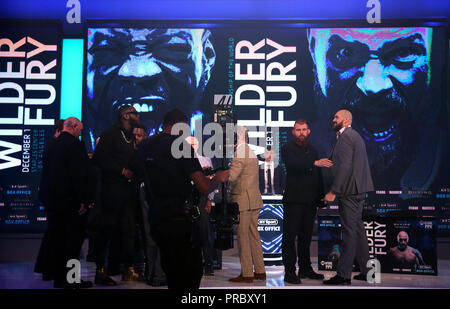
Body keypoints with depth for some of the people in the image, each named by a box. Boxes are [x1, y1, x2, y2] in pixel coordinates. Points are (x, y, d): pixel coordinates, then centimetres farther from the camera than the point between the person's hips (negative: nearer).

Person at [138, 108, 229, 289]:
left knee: (172, 274, 19)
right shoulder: (181, 145, -12)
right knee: (191, 273, 1)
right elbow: (204, 188, -16)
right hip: (179, 220, -8)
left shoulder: (146, 147, 9)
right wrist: (219, 178, 5)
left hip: (156, 219, 8)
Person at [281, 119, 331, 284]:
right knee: (290, 236, -3)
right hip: (293, 200, -6)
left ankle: (305, 268, 23)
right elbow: (293, 164, -23)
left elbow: (318, 175, 21)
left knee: (306, 235, 13)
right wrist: (315, 163, -33)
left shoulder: (312, 150, 18)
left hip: (310, 201, 6)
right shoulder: (288, 148, -2)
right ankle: (289, 271, 2)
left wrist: (321, 196, 14)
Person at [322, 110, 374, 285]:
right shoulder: (355, 136, 20)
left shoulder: (345, 137, -12)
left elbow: (344, 167, -20)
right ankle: (366, 269, 21)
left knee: (349, 231, -8)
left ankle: (343, 274, -4)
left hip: (349, 191, -10)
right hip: (359, 190, 10)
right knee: (358, 229, 14)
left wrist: (333, 191, -20)